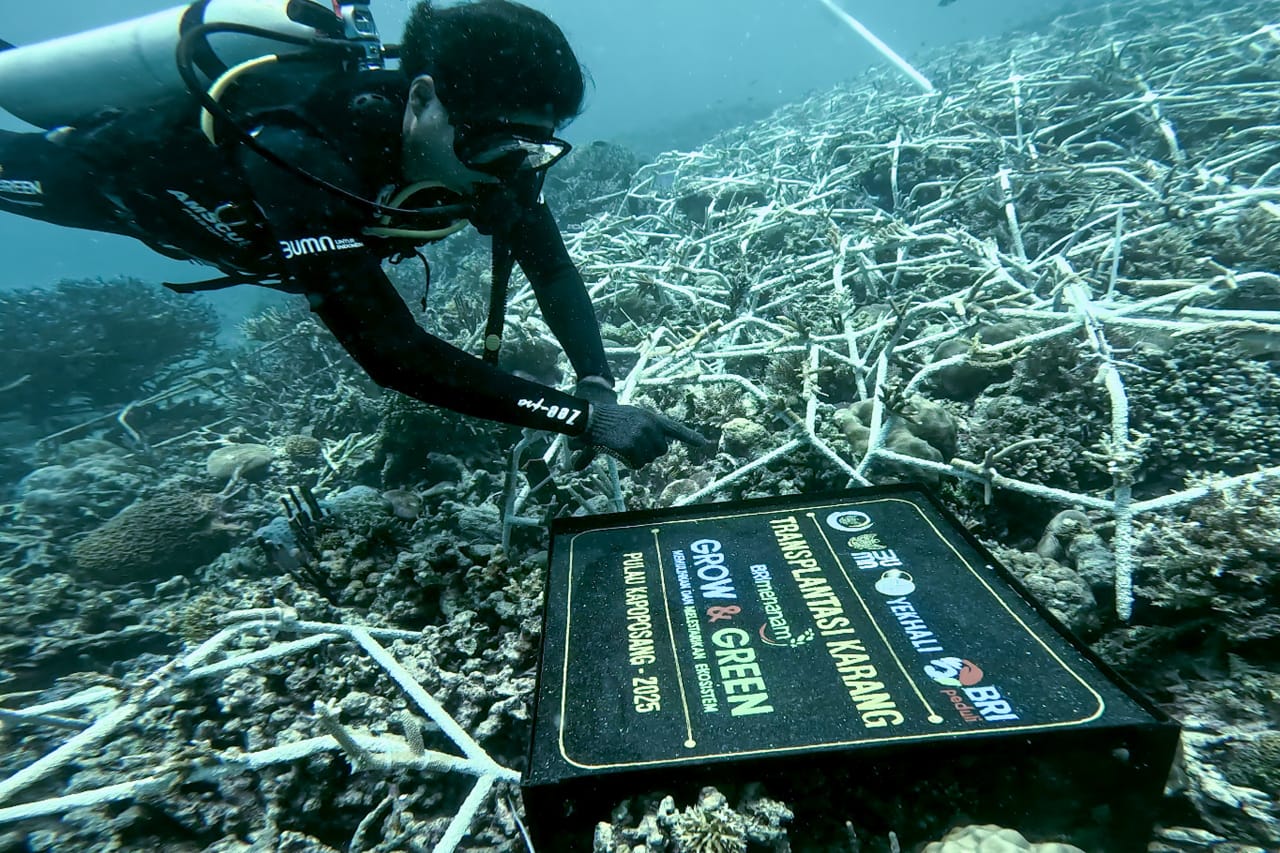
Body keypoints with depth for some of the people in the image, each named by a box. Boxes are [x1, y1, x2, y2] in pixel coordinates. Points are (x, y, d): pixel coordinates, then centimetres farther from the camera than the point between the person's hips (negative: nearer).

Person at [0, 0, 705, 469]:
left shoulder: (485, 140, -30)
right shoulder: (304, 162, -48)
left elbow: (549, 265, -25)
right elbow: (393, 354, -52)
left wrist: (597, 384, -40)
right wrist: (582, 417, -57)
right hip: (121, 165, -3)